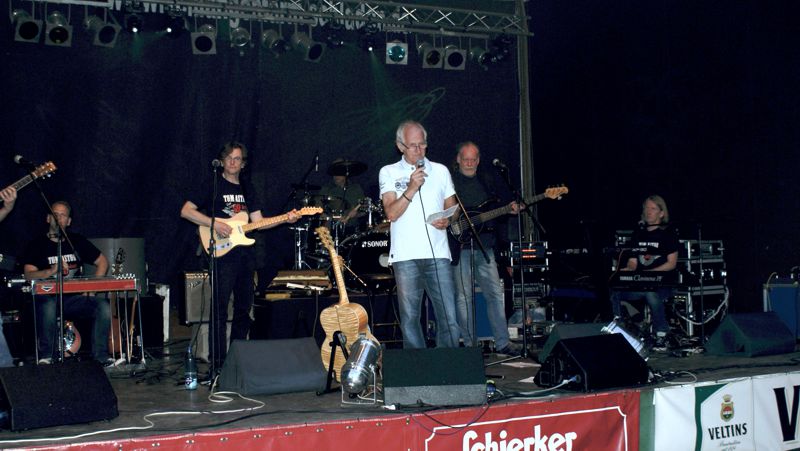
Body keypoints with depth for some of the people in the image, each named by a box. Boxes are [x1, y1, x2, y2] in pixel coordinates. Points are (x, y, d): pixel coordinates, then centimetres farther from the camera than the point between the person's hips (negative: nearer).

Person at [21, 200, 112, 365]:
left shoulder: (77, 241, 13)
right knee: (48, 307, -38)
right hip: (48, 297, -3)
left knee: (103, 306, -23)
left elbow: (102, 261, 18)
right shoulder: (37, 245, 2)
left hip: (74, 297, 3)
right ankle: (46, 356, -20)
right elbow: (29, 275, -11)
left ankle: (100, 355, -11)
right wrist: (52, 271, -30)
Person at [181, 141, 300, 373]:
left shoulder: (247, 188, 16)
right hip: (223, 254, -6)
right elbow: (186, 211, -8)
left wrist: (286, 219, -1)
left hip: (245, 255, 7)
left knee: (244, 307, 11)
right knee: (220, 309, -8)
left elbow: (258, 221, 13)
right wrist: (214, 224, -17)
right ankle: (217, 364, -5)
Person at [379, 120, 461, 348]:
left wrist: (448, 220, -1)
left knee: (449, 317, -5)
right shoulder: (389, 172, 7)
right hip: (405, 256, -1)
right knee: (410, 318, 3)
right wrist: (411, 188, -15)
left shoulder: (440, 171, 14)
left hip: (438, 254, 2)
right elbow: (391, 213, -4)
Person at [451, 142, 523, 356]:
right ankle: (470, 344, 7)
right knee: (463, 296, -2)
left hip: (484, 246, 5)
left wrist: (510, 209, 1)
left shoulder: (486, 181, 16)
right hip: (459, 247, -5)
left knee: (496, 293, 3)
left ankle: (502, 342, 10)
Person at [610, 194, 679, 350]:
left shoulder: (668, 233, 1)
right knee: (614, 293, -21)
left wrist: (648, 273, -18)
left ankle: (661, 335, -17)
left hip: (663, 283, -5)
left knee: (652, 295, -39)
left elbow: (671, 263, -6)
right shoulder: (638, 233, 16)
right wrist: (628, 270, -10)